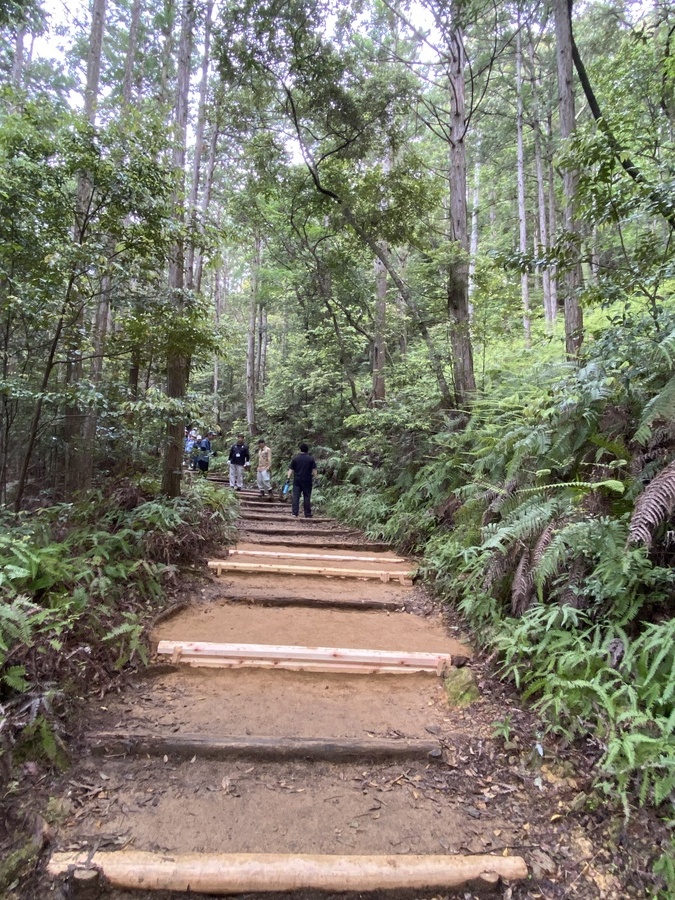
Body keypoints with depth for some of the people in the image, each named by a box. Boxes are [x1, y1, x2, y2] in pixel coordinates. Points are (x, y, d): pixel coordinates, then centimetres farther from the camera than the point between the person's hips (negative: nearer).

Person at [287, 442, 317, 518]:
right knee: (307, 497, 4)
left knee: (296, 496, 4)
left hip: (297, 480, 1)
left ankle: (295, 512, 0)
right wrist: (314, 475, 11)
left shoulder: (295, 458, 2)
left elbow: (291, 469, 0)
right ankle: (307, 514, 6)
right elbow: (314, 471, -4)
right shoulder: (311, 459, -1)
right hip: (307, 481, -1)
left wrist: (288, 477, 5)